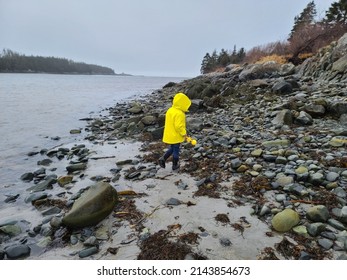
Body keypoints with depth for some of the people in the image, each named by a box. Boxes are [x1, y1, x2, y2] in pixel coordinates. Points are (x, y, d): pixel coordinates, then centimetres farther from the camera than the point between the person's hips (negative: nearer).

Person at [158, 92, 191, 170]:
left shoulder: (170, 110, 4)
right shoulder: (179, 114, -25)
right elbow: (179, 126, -28)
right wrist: (184, 133, -13)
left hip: (169, 135, 8)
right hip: (176, 137, -8)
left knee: (172, 148, 25)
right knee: (176, 150, 9)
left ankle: (163, 159, 11)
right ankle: (175, 165, 23)